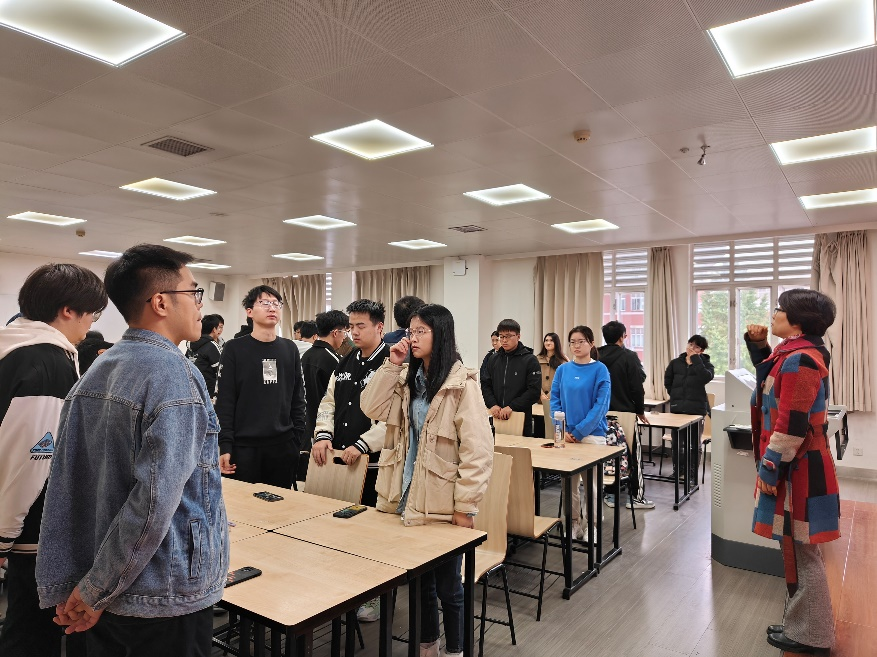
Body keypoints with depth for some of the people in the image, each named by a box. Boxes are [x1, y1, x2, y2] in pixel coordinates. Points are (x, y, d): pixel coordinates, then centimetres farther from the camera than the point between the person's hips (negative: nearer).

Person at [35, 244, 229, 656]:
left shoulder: (95, 373, 3)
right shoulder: (175, 376, -21)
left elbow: (63, 487, 3)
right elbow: (156, 500, -27)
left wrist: (60, 589, 5)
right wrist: (95, 592, -14)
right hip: (167, 600, -7)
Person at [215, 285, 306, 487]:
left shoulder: (290, 349, 9)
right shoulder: (235, 349, -1)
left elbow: (298, 398, 10)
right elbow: (225, 401, -5)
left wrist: (298, 439, 4)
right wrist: (225, 446, -11)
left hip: (284, 447, 3)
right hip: (244, 447, -3)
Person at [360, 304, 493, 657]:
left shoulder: (462, 383, -15)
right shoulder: (407, 377, 8)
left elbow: (478, 449, -17)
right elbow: (371, 408, -1)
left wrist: (465, 505, -17)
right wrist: (391, 365, -8)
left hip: (441, 502, -6)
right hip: (408, 496, 6)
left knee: (447, 584, 10)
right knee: (419, 578, 20)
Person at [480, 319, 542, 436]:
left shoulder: (530, 360, -2)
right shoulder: (494, 359, 11)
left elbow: (535, 391, -9)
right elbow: (485, 385, 12)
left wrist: (511, 407, -15)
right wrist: (492, 404, -6)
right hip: (496, 419, 4)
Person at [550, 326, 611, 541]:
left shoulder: (600, 370, -5)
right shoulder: (563, 370, 5)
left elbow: (601, 405, -10)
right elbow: (555, 400, 5)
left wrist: (579, 431, -15)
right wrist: (563, 430, -7)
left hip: (592, 434, -3)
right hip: (566, 435, 4)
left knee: (591, 483, 5)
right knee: (569, 482, 10)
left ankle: (592, 526, 20)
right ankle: (573, 524, 24)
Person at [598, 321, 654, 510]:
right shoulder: (629, 356, -12)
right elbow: (637, 388, -13)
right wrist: (640, 411, 0)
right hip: (625, 413, -5)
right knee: (633, 455, 7)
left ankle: (610, 494, 18)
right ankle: (637, 496, 11)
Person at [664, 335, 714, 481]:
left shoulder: (705, 364, 1)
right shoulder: (675, 362, 8)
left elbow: (706, 378, -22)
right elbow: (667, 381, 21)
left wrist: (695, 359, -17)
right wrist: (675, 395, 11)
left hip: (696, 409, -3)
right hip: (677, 408, 3)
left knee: (693, 443, 3)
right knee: (676, 442, 11)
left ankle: (691, 474, 14)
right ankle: (677, 470, 27)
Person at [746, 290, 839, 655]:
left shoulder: (800, 359, -21)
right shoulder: (793, 354, 10)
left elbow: (792, 424, -23)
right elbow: (770, 378, 30)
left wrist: (770, 469, -18)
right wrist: (758, 346, 13)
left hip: (797, 469, -10)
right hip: (792, 464, 10)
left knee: (800, 552, 2)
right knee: (795, 549, 18)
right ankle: (802, 623, 31)